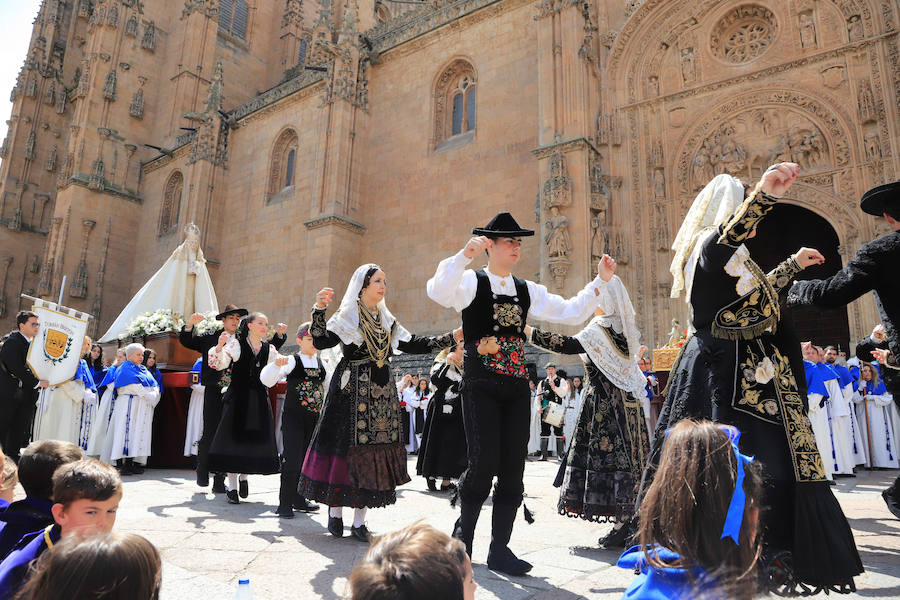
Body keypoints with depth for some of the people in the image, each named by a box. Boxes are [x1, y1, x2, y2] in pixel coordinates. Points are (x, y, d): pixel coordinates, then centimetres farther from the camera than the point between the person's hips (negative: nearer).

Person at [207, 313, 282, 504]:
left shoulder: (268, 349, 9)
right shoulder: (236, 344, -3)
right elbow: (218, 363, -13)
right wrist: (220, 346, -30)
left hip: (259, 399, 4)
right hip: (237, 397, -4)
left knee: (255, 439, 5)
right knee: (234, 438, -2)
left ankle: (244, 476, 29)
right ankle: (232, 485, 9)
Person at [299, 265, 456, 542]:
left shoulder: (387, 322, 16)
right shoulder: (346, 318, -1)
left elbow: (413, 345, 12)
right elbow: (321, 342, -13)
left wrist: (451, 338, 5)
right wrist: (319, 310, -27)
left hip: (382, 395, 5)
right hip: (352, 392, -5)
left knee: (373, 452, 3)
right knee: (346, 448, -3)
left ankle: (359, 522, 11)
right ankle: (335, 511, 18)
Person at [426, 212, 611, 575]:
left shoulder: (528, 291, 16)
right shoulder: (472, 282, 0)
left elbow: (572, 313, 15)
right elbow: (438, 292, -21)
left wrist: (600, 281, 8)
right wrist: (466, 254, -30)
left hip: (517, 387, 5)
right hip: (480, 385, -5)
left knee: (513, 467, 3)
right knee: (484, 463, -12)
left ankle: (499, 548, 16)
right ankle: (464, 530, 17)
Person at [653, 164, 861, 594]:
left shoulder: (728, 255, 22)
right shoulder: (710, 247, -10)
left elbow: (753, 295, 35)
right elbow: (729, 234, -35)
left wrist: (793, 265, 44)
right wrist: (763, 195, -49)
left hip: (745, 374, 11)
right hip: (733, 375, -11)